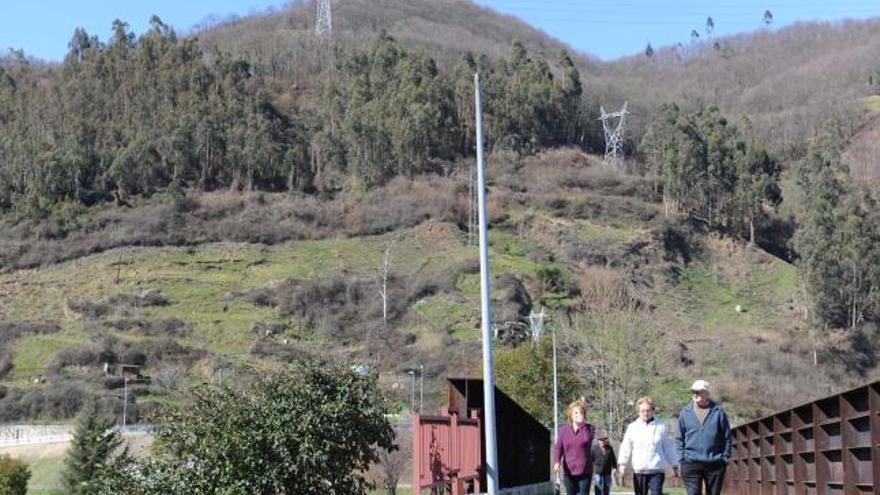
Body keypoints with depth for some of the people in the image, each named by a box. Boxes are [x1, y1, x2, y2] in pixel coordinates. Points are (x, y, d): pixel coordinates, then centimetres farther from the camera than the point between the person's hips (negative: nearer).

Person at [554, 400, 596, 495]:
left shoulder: (589, 428, 0)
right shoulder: (564, 429, 5)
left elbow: (587, 439, -22)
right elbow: (558, 447, 0)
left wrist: (582, 423, -19)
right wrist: (557, 462, -17)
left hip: (585, 472, -2)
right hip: (569, 472, 2)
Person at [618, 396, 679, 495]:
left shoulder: (661, 426, 4)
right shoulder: (632, 427, 6)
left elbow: (668, 447, 10)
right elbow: (626, 447, 4)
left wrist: (675, 465, 14)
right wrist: (622, 464, -7)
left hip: (657, 470, -2)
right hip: (639, 470, 2)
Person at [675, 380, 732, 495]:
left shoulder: (718, 412, 1)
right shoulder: (685, 412, 4)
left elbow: (727, 437, 5)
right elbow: (679, 438, 8)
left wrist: (725, 457, 0)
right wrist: (682, 456, 0)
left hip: (715, 463, 0)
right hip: (691, 463, 0)